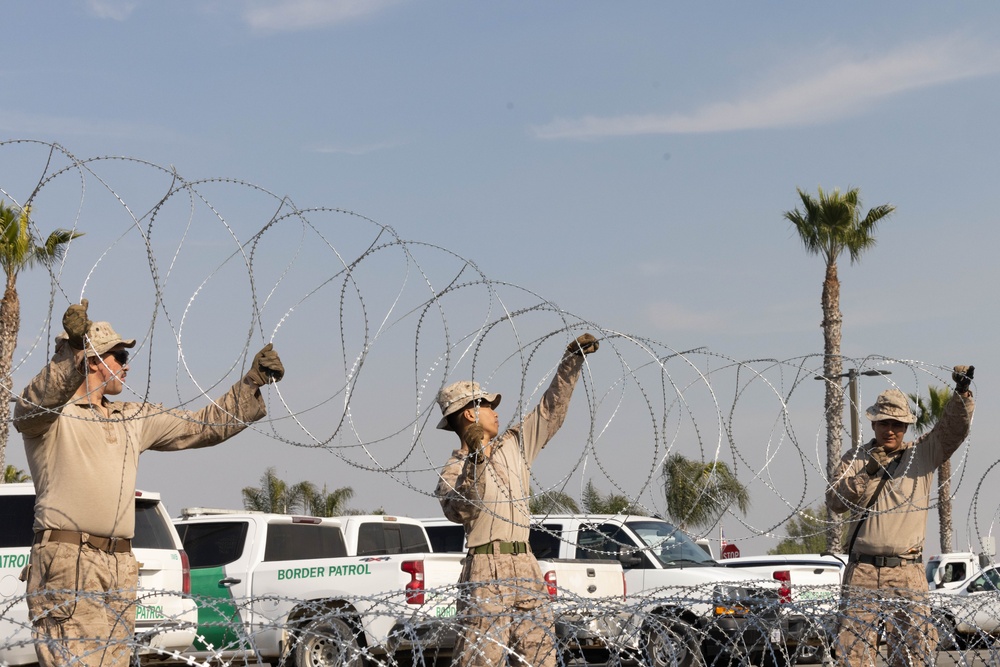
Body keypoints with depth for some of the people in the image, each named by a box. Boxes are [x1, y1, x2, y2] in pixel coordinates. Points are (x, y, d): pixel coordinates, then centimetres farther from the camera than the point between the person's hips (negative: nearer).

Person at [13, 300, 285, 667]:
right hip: (67, 561, -7)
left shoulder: (133, 419, 23)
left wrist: (253, 382, 19)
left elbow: (205, 426, 26)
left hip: (121, 568, 7)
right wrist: (69, 357, -40)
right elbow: (31, 405, -24)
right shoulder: (51, 413, 1)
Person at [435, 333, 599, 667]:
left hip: (527, 569, 7)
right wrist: (474, 461, -34)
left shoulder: (514, 446, 17)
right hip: (487, 573, -7)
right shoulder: (454, 471, -3)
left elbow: (551, 410, 24)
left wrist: (572, 361, 19)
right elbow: (459, 510, -22)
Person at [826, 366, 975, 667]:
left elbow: (955, 427, -3)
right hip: (862, 571, 0)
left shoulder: (923, 454, 10)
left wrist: (962, 392, -20)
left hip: (907, 573, 0)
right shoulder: (855, 459, 12)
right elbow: (835, 501, 1)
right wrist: (866, 474, -12)